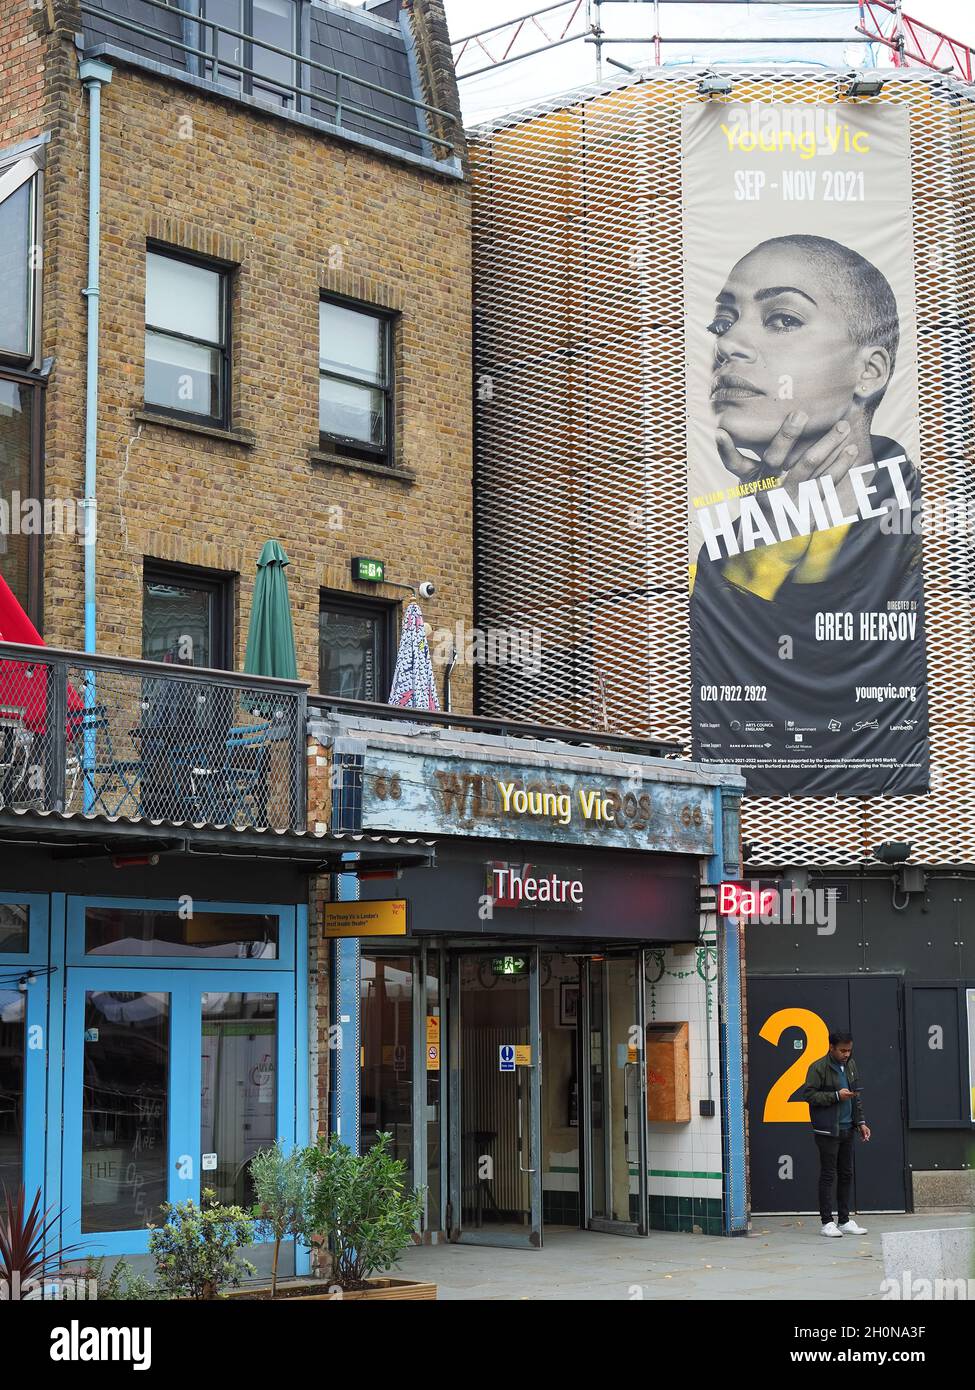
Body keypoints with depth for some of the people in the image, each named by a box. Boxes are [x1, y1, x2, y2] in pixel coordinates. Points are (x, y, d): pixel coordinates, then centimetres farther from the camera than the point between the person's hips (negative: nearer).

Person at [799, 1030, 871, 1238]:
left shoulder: (850, 1065, 11)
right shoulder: (818, 1068, -10)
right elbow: (808, 1095, -14)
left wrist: (860, 1122, 10)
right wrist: (836, 1096, -18)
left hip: (847, 1129, 7)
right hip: (827, 1131, -7)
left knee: (846, 1175, 10)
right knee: (828, 1175, -2)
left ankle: (844, 1220, 17)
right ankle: (827, 1222, 3)